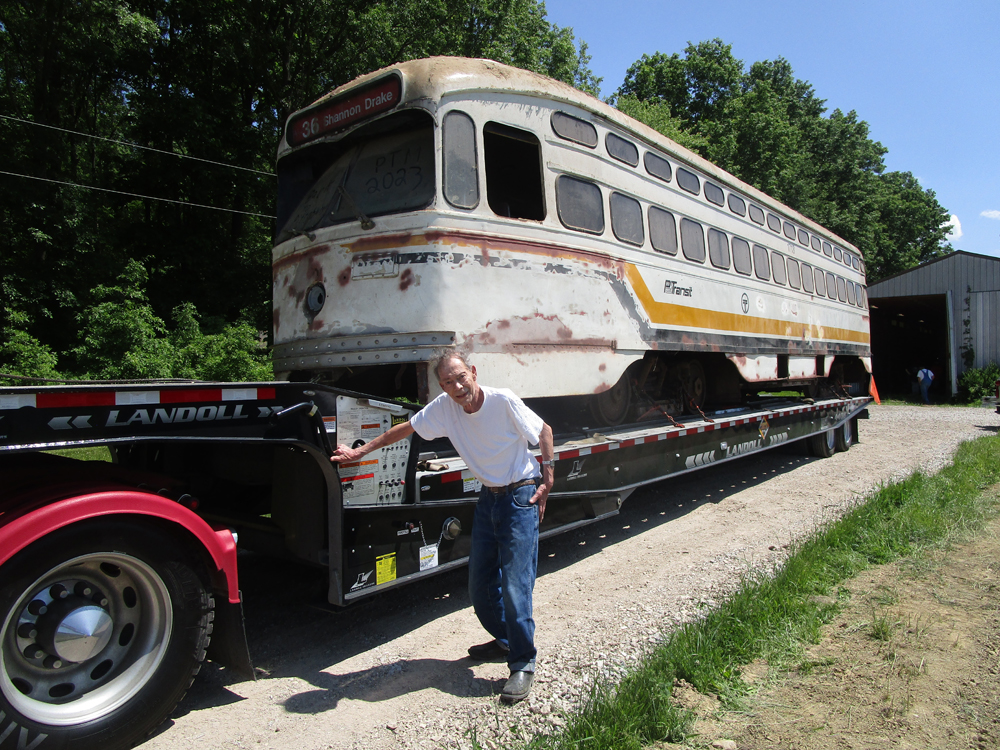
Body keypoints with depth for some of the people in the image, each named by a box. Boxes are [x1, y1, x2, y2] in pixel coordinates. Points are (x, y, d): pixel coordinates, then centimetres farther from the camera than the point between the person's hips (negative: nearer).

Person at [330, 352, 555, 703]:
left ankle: (523, 665, 7)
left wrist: (547, 481, -10)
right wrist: (361, 450, 8)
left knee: (515, 585, -10)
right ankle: (506, 640, 35)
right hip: (488, 497, 6)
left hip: (521, 496, -6)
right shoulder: (444, 407, -8)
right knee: (479, 584, 12)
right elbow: (405, 428, 4)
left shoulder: (503, 400, -21)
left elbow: (544, 431, -9)